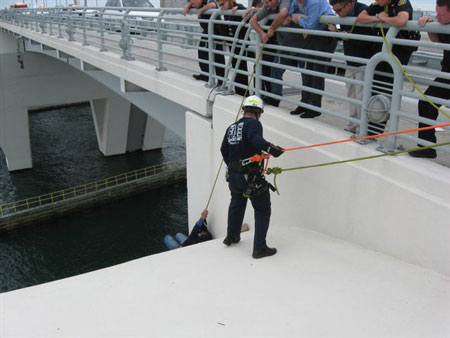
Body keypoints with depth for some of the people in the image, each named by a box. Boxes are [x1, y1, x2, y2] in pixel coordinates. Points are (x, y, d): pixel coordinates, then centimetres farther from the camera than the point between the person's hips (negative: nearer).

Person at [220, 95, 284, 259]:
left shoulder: (232, 127, 12)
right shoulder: (253, 123, -10)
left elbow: (224, 150, 20)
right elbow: (255, 138, -32)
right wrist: (270, 148, -43)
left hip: (233, 176, 8)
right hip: (251, 176, -8)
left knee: (236, 204, 29)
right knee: (263, 210, 5)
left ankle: (231, 236, 47)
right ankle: (259, 248, 5)